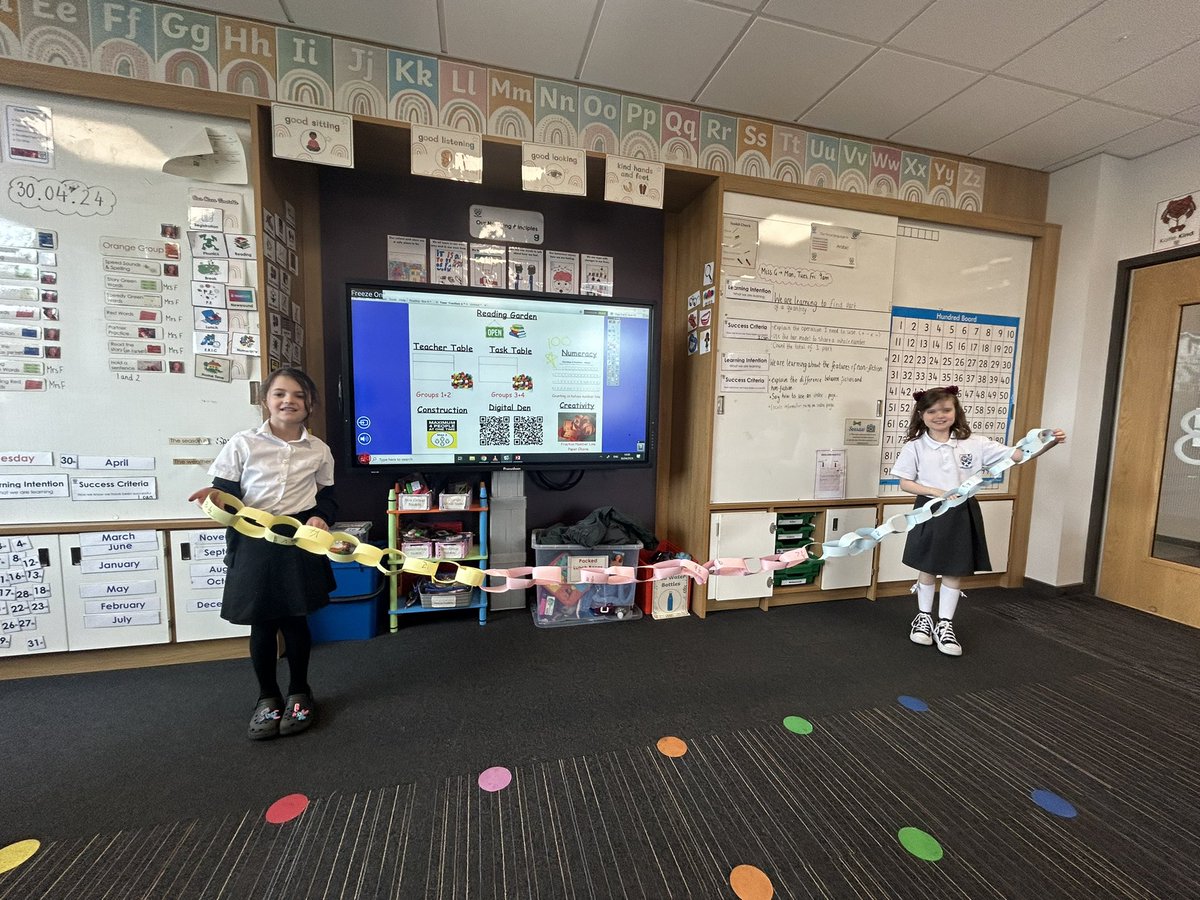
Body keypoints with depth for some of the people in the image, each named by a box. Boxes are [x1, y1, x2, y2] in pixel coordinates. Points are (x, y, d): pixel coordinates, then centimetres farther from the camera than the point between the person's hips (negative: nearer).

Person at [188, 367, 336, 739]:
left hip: (301, 543, 1)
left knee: (296, 620, 10)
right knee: (262, 623, 9)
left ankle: (299, 693, 31)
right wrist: (215, 496, -24)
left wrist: (321, 517, -11)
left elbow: (327, 497, 8)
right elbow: (227, 493, -3)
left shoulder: (318, 450, 2)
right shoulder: (243, 443, -4)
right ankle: (268, 698, 31)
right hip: (254, 544, 0)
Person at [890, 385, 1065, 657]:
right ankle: (924, 618, 30)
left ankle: (944, 625, 24)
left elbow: (1015, 455, -5)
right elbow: (905, 483, -5)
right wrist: (936, 492, -17)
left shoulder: (973, 443, -3)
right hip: (930, 512, -1)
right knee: (927, 568, 11)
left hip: (961, 514, 2)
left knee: (955, 571, 9)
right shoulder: (915, 446, -7)